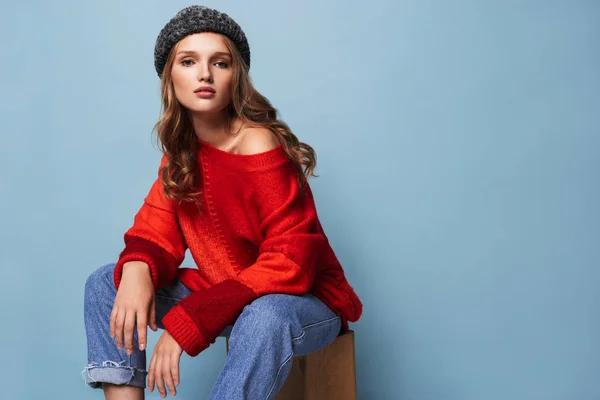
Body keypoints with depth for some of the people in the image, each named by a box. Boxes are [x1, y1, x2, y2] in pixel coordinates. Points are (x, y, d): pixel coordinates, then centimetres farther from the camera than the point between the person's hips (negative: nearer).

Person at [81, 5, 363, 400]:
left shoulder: (259, 144, -21)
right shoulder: (181, 149, 1)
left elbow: (289, 263, -26)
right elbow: (157, 230, 2)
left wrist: (187, 321, -30)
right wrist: (137, 268, -24)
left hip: (301, 300, -7)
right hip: (226, 294, 7)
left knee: (264, 317, -40)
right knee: (105, 283, -1)